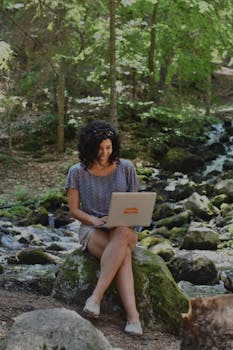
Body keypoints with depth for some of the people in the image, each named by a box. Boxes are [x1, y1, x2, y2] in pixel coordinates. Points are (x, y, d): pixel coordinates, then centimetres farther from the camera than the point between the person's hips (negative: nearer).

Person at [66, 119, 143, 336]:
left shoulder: (126, 167, 5)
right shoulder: (77, 172, 2)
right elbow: (74, 209, 2)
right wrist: (95, 220, -17)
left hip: (125, 229, 1)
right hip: (92, 230, -1)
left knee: (121, 234, -40)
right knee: (123, 254, -36)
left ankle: (96, 296, -44)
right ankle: (132, 314, -46)